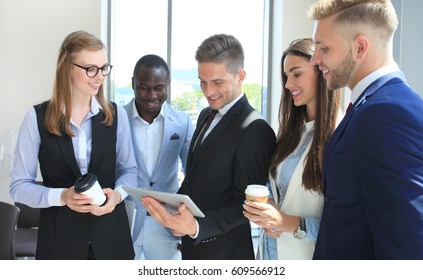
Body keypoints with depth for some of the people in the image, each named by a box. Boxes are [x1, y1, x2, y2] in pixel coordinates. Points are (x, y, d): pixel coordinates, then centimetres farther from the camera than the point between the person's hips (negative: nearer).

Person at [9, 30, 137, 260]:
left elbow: (128, 168, 8)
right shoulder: (37, 117, -5)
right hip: (59, 236, -2)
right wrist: (61, 196, -21)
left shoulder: (116, 114, 2)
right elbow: (19, 186, -4)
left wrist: (117, 193, -13)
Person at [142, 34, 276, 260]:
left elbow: (245, 203, -19)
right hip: (191, 243, 7)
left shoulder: (256, 131, -20)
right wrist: (176, 214, -2)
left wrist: (197, 227, -29)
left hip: (223, 251, -7)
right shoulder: (206, 115, 6)